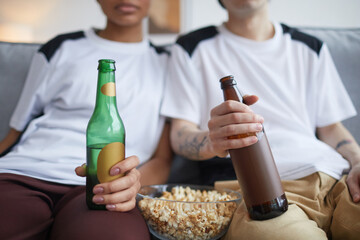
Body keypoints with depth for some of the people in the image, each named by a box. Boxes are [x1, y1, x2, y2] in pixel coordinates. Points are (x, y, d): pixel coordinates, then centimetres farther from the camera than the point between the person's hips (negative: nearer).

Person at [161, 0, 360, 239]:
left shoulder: (310, 48, 25)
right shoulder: (194, 48, 14)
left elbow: (331, 127, 22)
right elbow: (180, 134, 5)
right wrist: (212, 141, -20)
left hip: (335, 176, 4)